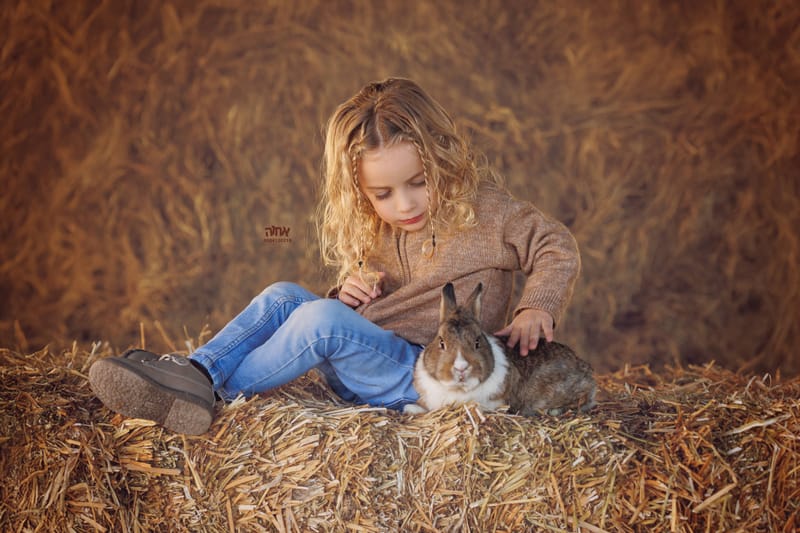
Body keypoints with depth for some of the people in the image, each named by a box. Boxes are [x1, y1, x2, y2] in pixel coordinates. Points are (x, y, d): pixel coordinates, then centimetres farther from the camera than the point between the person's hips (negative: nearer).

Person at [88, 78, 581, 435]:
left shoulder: (485, 210, -6)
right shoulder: (375, 232, 13)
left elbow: (560, 250, -1)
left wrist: (536, 308, -20)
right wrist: (350, 291, 2)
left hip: (427, 379, -7)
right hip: (370, 364, 7)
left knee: (323, 319, -29)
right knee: (282, 297, -4)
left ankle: (219, 391, -17)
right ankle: (196, 373, -23)